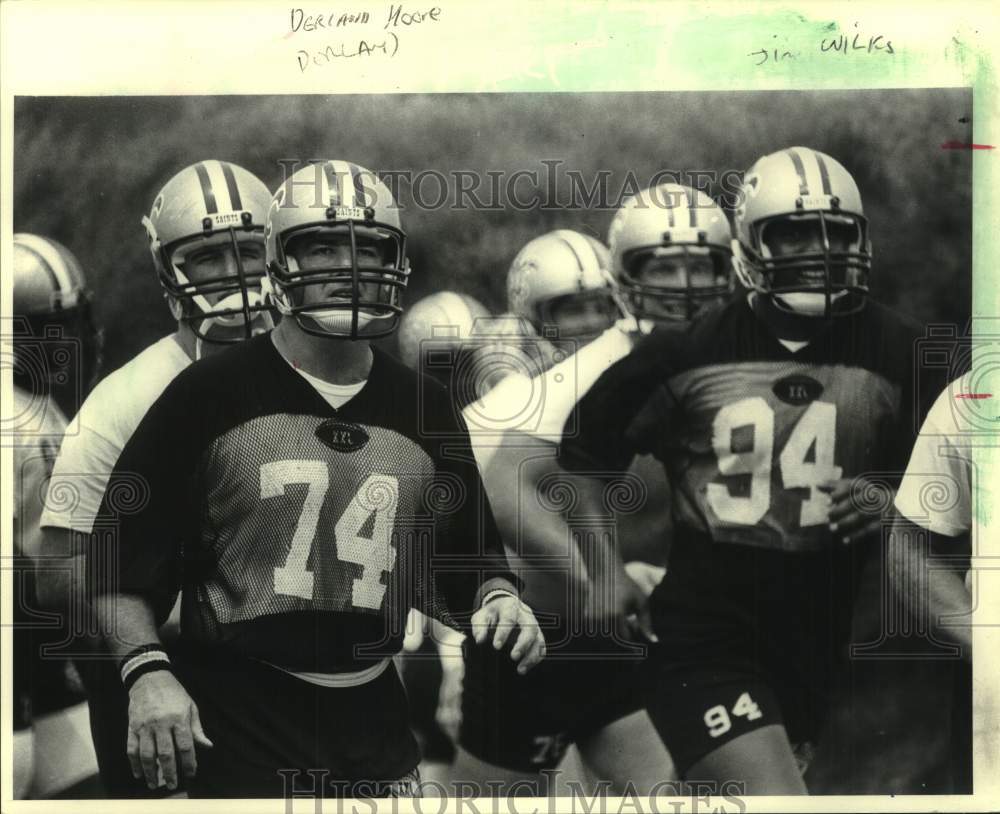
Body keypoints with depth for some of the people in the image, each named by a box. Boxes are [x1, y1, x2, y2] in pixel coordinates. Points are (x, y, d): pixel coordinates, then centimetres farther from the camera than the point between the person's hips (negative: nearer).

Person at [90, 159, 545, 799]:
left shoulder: (425, 411, 6)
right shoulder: (210, 394, -5)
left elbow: (469, 552, 15)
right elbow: (126, 552, -4)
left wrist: (497, 598, -5)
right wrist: (148, 671, -16)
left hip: (374, 722, 4)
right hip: (236, 726, -3)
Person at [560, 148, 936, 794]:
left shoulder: (895, 351, -2)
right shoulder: (688, 350, -5)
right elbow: (586, 456, 8)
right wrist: (605, 571, 3)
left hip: (831, 636, 3)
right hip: (707, 633, -3)